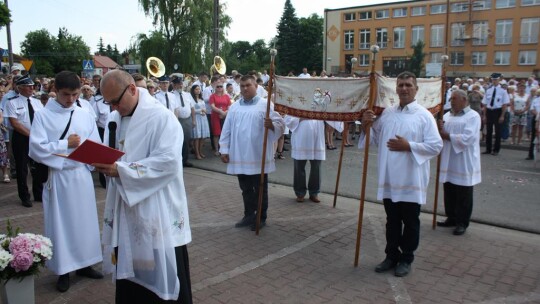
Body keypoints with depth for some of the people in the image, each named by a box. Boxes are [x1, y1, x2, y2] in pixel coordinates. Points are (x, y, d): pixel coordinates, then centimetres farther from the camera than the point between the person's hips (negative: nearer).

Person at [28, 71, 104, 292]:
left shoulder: (85, 116, 4)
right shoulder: (43, 116, -4)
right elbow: (36, 149, -12)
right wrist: (66, 144, -13)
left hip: (82, 175, 3)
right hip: (58, 177, -3)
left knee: (84, 219, 10)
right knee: (60, 222, 6)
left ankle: (84, 264, 26)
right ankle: (63, 270, 20)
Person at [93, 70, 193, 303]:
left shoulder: (162, 117, -14)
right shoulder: (114, 118, 10)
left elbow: (168, 161, -23)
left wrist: (121, 170, -24)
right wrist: (103, 162, -7)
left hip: (157, 211, -6)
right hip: (124, 207, 7)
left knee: (162, 270, 5)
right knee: (128, 267, 15)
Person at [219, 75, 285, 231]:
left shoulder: (266, 105, -4)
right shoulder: (234, 107, 9)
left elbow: (280, 124, -11)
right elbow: (226, 130, 10)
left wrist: (271, 125, -32)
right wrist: (224, 149, 4)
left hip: (259, 156, -4)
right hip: (239, 156, 4)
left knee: (260, 189, 6)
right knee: (246, 189, 15)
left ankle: (261, 217, 20)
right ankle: (249, 215, 28)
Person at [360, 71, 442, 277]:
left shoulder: (424, 116, -7)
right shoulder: (386, 114, 8)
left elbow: (436, 146, -12)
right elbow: (376, 139, 15)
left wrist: (409, 146, -20)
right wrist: (366, 127, -4)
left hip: (411, 181, -4)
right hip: (389, 179, 4)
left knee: (410, 223, 9)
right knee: (392, 221, 16)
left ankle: (406, 259, 25)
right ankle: (392, 255, 30)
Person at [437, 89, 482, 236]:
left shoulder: (473, 116, -9)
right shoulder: (447, 115, 11)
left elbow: (467, 138, -21)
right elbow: (440, 135, 10)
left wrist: (447, 135, -14)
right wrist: (439, 129, -13)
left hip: (464, 165, -6)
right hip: (448, 162, 6)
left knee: (463, 196, 4)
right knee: (449, 193, 14)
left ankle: (462, 222, 15)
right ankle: (451, 218, 29)